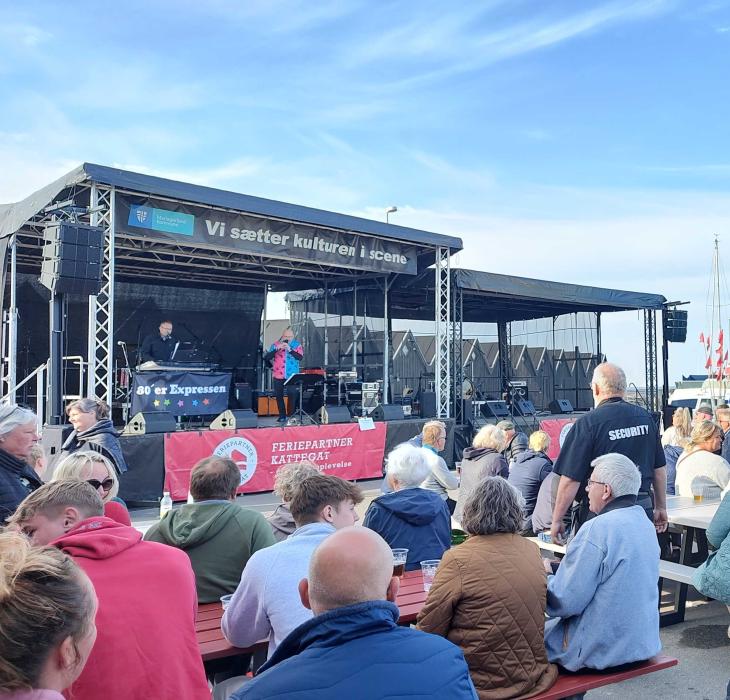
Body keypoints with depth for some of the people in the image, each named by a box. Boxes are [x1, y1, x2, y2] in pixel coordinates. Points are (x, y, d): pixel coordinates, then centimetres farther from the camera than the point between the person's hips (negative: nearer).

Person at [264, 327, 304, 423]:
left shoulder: (297, 345, 3)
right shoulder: (275, 345, 4)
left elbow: (300, 357, -11)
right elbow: (267, 357, -5)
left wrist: (289, 349, -21)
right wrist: (277, 349, -18)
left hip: (292, 375, -2)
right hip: (278, 376, 2)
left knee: (291, 395, -10)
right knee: (279, 396, 6)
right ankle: (282, 416, 16)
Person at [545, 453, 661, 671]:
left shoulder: (598, 529, -23)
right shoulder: (645, 523, 4)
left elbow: (566, 601, -22)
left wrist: (544, 578, -3)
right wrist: (559, 569, 13)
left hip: (602, 650, -8)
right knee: (549, 624, 21)